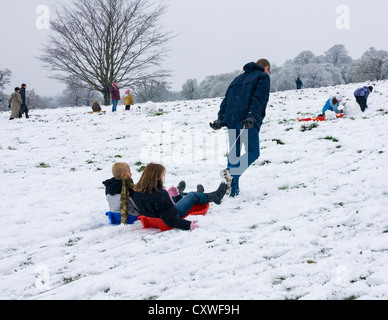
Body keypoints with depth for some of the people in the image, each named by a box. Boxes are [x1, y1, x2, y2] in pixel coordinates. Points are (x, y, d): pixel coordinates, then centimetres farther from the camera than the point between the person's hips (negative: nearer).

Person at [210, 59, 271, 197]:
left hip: (231, 119, 7)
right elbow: (259, 98, -9)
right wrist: (252, 117, -20)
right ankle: (232, 173, -26)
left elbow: (226, 99, 20)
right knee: (253, 152, -2)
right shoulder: (263, 77, 10)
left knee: (234, 153, 14)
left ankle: (233, 189, 10)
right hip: (247, 121, -6)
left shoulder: (239, 78, 30)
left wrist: (221, 118, 12)